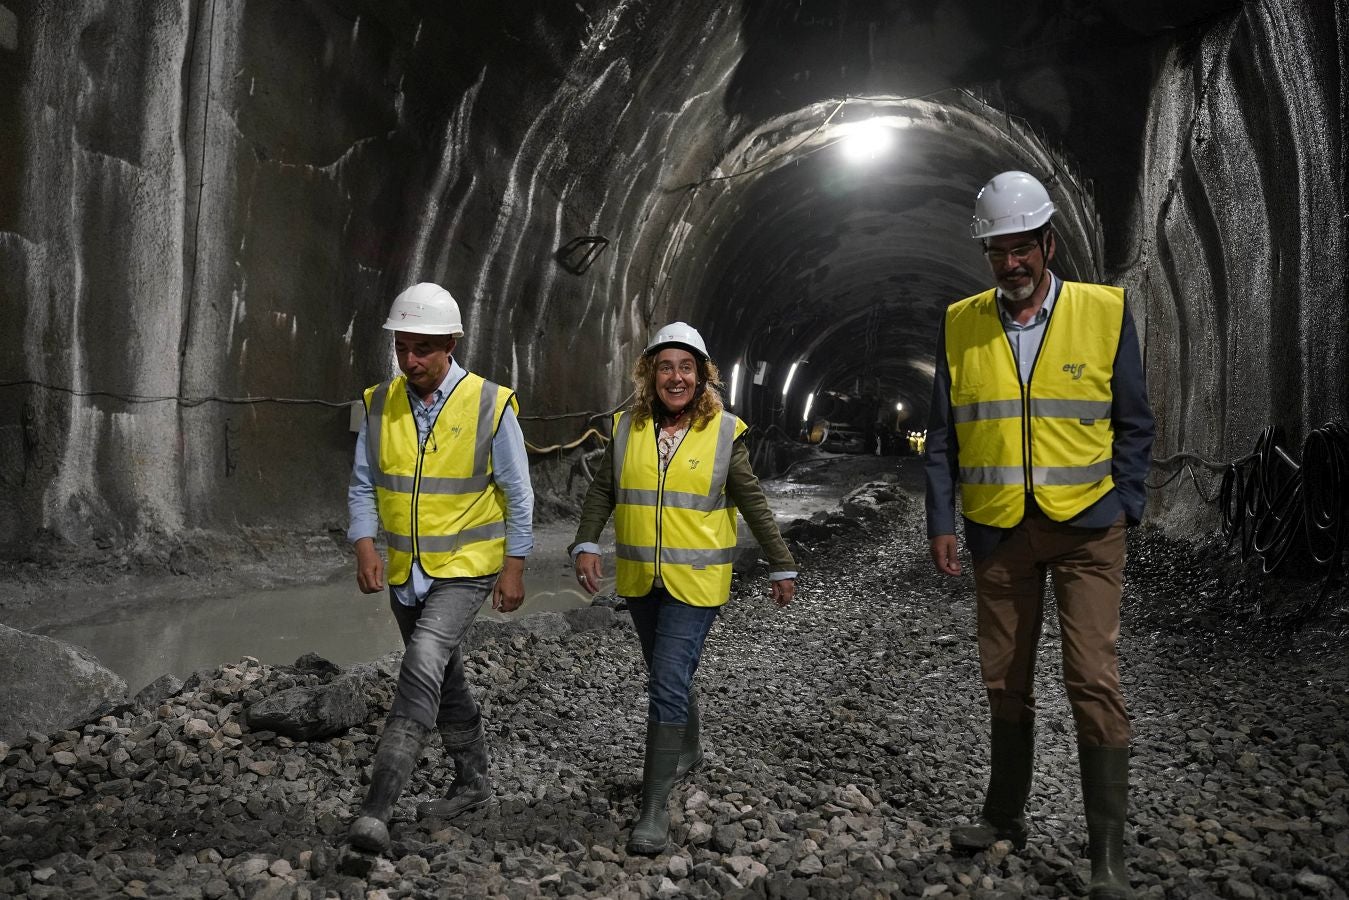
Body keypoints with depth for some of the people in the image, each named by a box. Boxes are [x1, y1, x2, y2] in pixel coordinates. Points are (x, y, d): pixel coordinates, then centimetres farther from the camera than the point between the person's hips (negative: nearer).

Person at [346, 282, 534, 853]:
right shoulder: (380, 405, -2)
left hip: (466, 568, -5)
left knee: (423, 665, -23)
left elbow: (517, 494, -6)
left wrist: (514, 568, -8)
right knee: (444, 680, 17)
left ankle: (377, 807, -21)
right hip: (405, 572, 5)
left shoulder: (490, 405, -12)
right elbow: (363, 486, 5)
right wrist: (365, 547, -10)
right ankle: (473, 781, 35)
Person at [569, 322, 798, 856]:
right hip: (640, 580, 4)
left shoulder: (723, 432, -6)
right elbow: (601, 491, 5)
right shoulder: (627, 428, 1)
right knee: (668, 676, 22)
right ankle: (689, 750, 48)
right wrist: (586, 544, -10)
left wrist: (781, 567, 3)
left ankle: (654, 808, -4)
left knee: (668, 685, -12)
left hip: (697, 582, -4)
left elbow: (753, 504, 0)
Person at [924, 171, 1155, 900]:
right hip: (998, 531, 3)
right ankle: (1005, 816, 29)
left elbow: (1132, 423, 2)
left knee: (1093, 682, -8)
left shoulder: (1105, 312, -2)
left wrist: (1124, 507, -7)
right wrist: (941, 523, -1)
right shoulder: (960, 324, 3)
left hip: (1085, 527, -2)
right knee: (1005, 682, 12)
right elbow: (943, 434, 5)